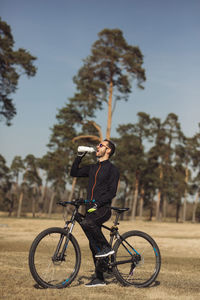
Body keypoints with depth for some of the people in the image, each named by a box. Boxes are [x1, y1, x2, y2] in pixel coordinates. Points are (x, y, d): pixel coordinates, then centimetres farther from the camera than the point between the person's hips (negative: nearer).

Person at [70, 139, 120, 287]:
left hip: (103, 208, -7)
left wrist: (98, 203, -22)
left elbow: (112, 192, -12)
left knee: (86, 222, -36)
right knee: (94, 245, 6)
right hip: (92, 208, 7)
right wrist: (80, 156, 14)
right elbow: (74, 172, 22)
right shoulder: (93, 168, 20)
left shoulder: (112, 169, -3)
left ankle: (106, 247, -19)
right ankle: (99, 278, 12)